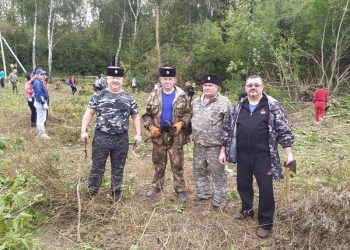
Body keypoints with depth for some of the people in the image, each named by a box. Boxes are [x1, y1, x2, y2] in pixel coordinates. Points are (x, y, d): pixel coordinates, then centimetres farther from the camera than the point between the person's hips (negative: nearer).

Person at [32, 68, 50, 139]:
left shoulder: (39, 82, 11)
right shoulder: (38, 83, -20)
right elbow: (39, 94, -24)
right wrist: (44, 103, -24)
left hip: (39, 102, 11)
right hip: (40, 103, -11)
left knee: (39, 118, 19)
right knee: (42, 119, -3)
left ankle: (40, 132, 31)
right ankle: (42, 134, 3)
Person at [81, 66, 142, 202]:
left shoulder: (129, 98, 8)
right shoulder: (98, 96, 2)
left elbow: (135, 116, 13)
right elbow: (89, 113, 3)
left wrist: (138, 134, 3)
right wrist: (84, 131, -7)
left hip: (122, 140, 2)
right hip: (101, 138, -2)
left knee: (118, 168, 13)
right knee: (97, 167, 5)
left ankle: (116, 195, 28)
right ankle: (92, 193, 20)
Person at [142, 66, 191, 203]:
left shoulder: (182, 96, -3)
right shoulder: (154, 96, 2)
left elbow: (188, 113, 1)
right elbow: (147, 114, 6)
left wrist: (181, 123, -16)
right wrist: (151, 126, -10)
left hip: (176, 136, -2)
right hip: (158, 136, 2)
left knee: (177, 165, 5)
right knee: (158, 163, 16)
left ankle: (180, 190, 17)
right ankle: (156, 185, 33)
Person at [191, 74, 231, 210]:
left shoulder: (224, 102, -11)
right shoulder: (196, 101, 10)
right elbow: (191, 118, 21)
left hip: (215, 145, -6)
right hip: (198, 144, 7)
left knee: (218, 173, 4)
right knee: (199, 170, 17)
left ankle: (219, 200, 18)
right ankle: (204, 193, 37)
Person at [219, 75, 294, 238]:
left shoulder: (273, 106, -4)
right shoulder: (238, 107, 5)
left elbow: (284, 130, -5)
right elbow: (227, 129, 10)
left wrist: (288, 153, -9)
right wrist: (223, 150, 8)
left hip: (263, 156, -3)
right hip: (243, 155, 4)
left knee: (265, 188, 2)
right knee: (243, 184, 16)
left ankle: (265, 222, 20)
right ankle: (247, 210, 41)